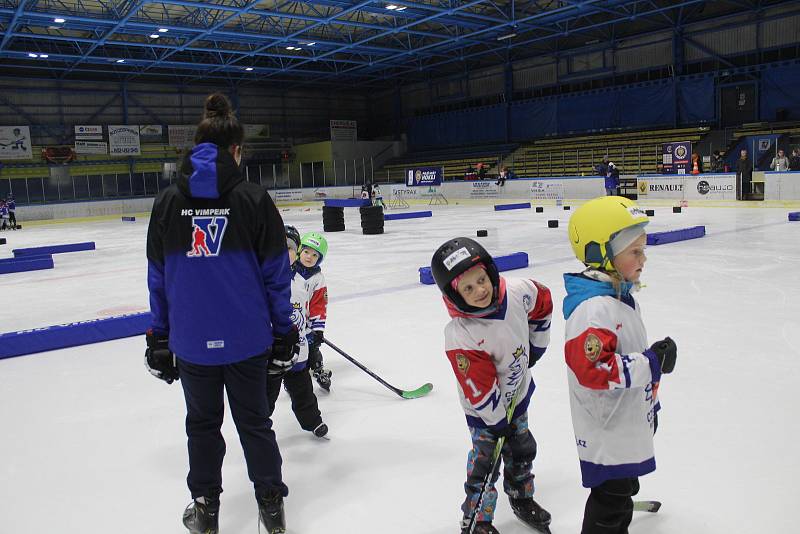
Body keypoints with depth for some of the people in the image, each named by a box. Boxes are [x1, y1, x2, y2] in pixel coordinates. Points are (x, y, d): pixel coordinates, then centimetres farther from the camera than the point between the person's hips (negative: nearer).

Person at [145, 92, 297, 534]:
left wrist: (158, 337, 12)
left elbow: (158, 279, 3)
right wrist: (283, 332, 3)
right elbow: (275, 273, -5)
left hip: (191, 338, 1)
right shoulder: (253, 198, -7)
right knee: (254, 419, 15)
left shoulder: (167, 202, -1)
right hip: (246, 336, -1)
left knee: (202, 423, 18)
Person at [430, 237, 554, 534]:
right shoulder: (459, 336, -37)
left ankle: (522, 499, 49)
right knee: (484, 461, 5)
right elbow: (480, 389, -27)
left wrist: (536, 345, 5)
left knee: (522, 449, 23)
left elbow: (543, 302, 1)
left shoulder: (517, 291, -24)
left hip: (518, 391, 6)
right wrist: (497, 421, -17)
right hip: (485, 408, -5)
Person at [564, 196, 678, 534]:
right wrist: (653, 362, -28)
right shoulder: (594, 308, -28)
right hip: (606, 433, -10)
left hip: (628, 425, 10)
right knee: (611, 498, 5)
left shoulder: (620, 295, 7)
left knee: (625, 488, 26)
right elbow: (591, 369, -36)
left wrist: (649, 403, 25)